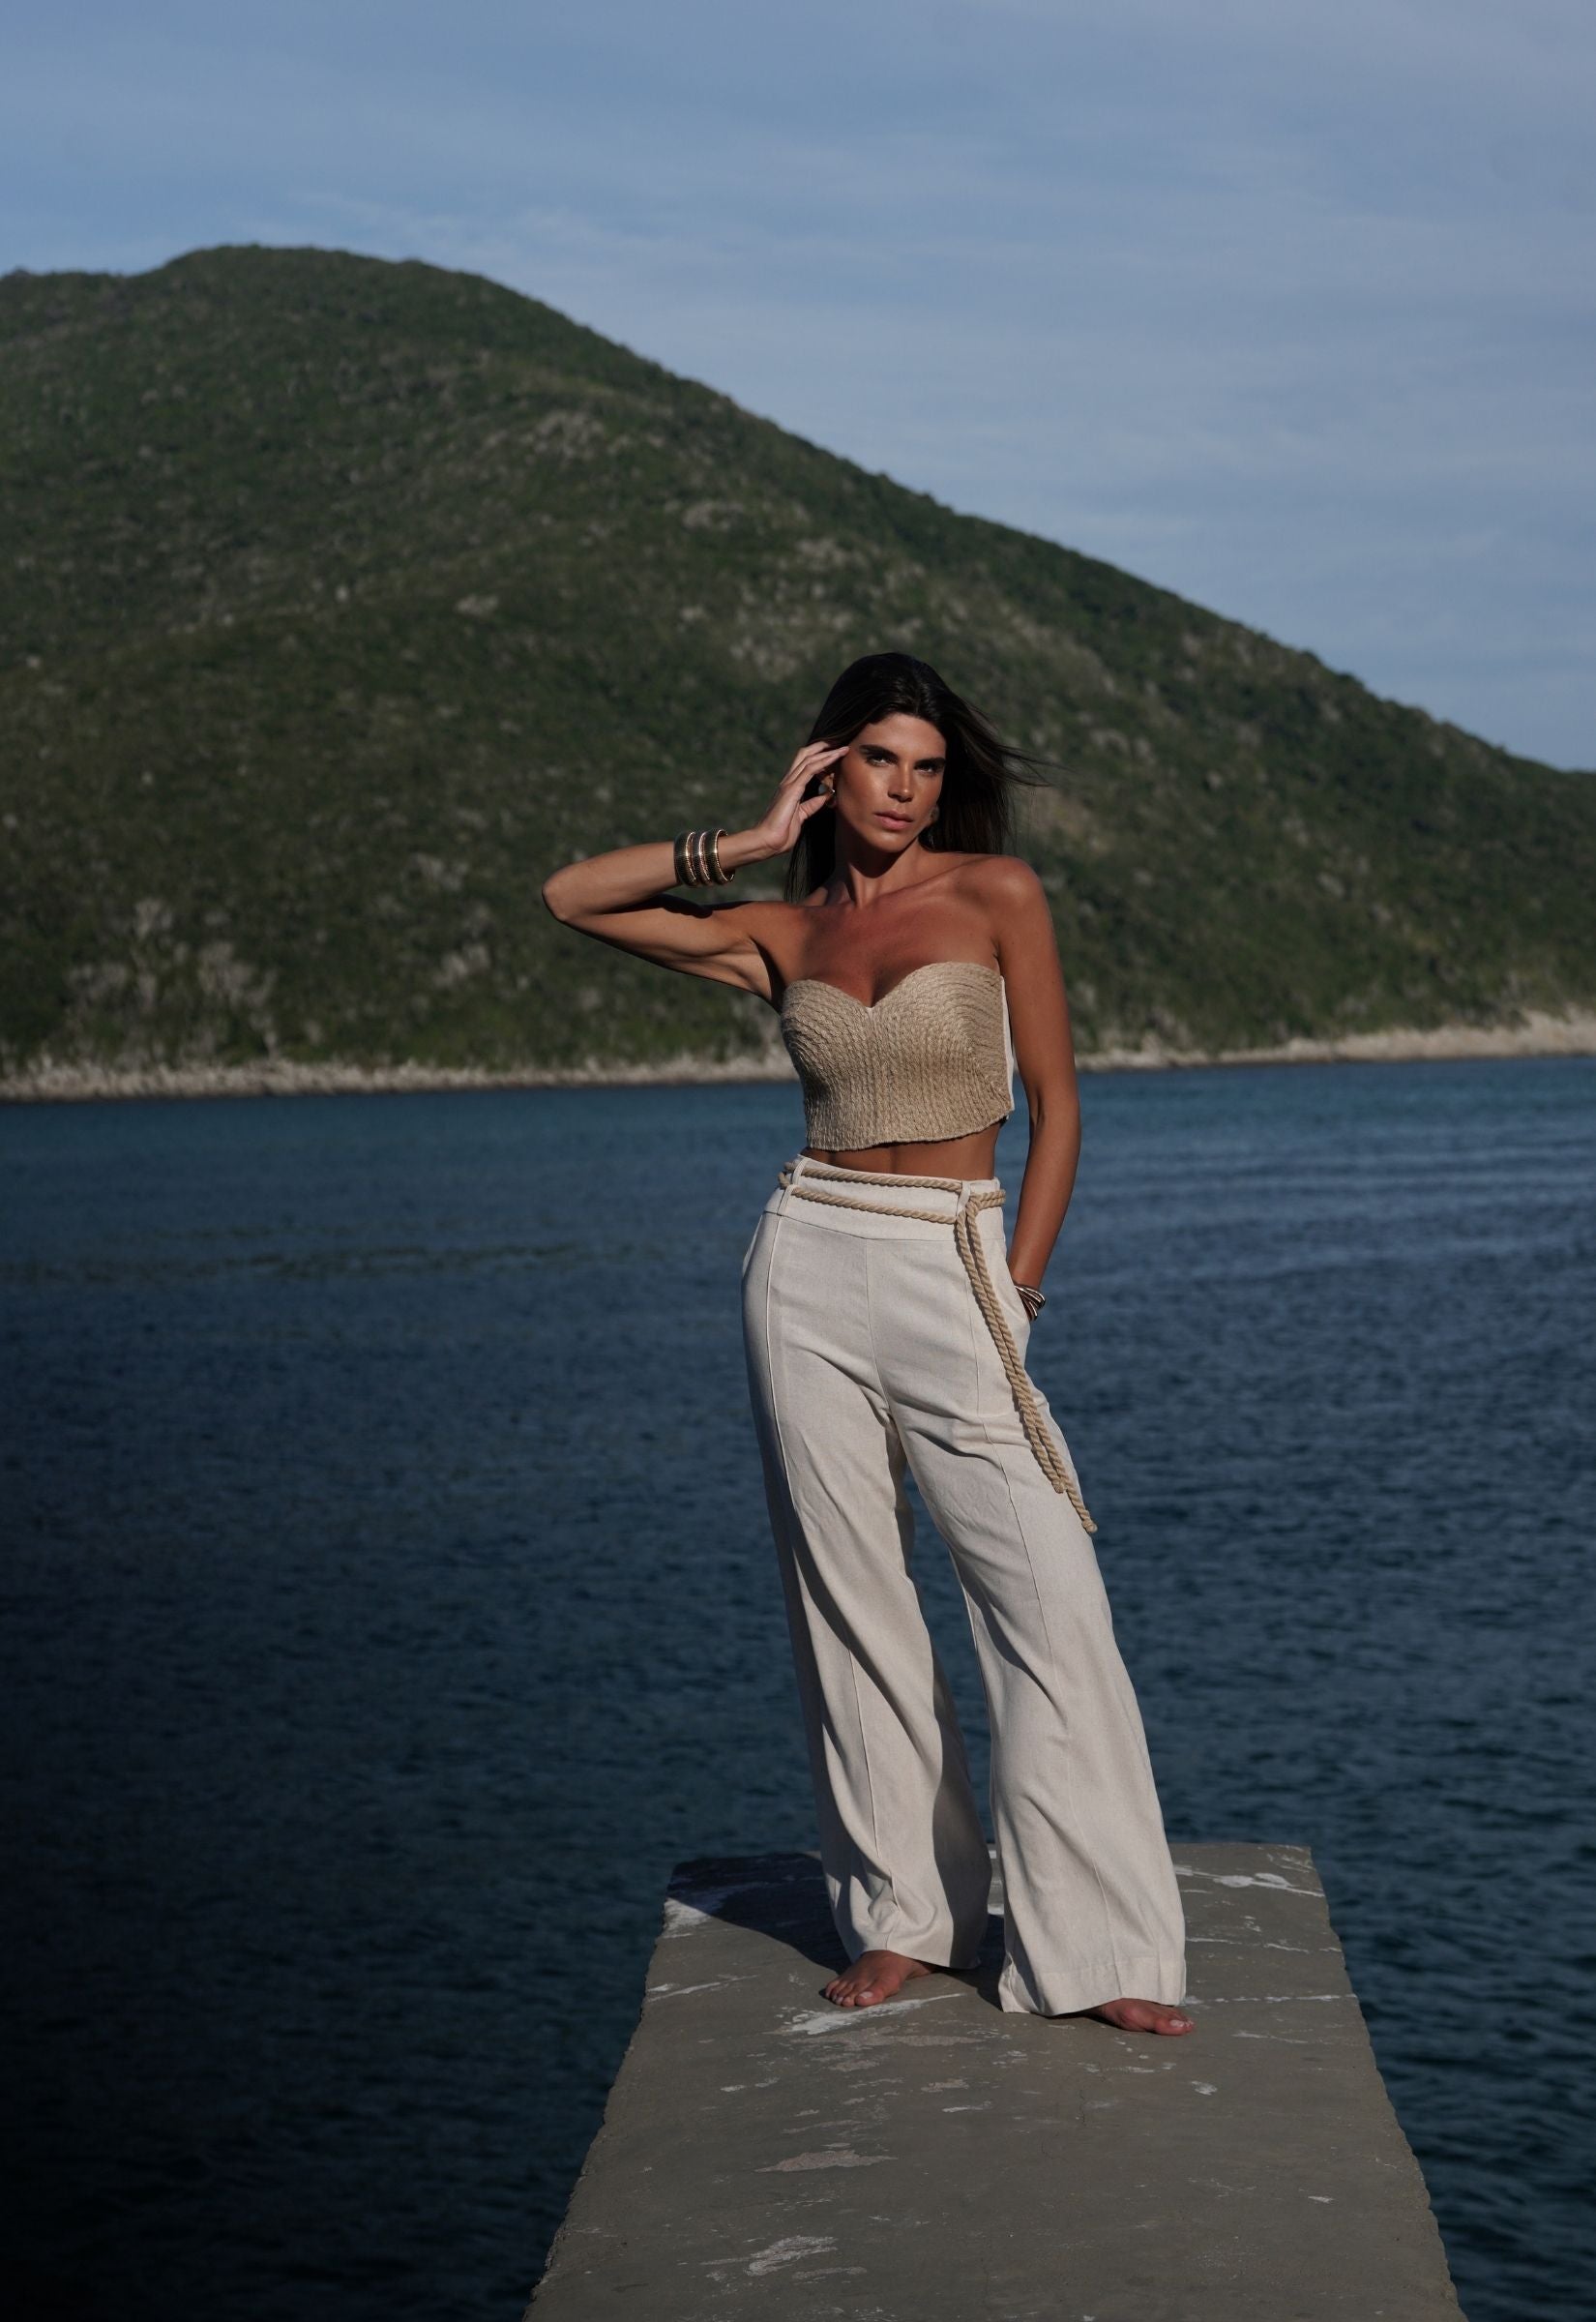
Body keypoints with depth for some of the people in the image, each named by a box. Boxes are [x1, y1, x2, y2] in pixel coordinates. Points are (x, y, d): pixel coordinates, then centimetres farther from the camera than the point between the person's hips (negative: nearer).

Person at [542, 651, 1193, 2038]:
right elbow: (574, 897, 11)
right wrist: (753, 839, 6)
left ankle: (1097, 1950, -4)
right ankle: (904, 1912, 16)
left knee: (1052, 1599, -10)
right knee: (849, 1600, 4)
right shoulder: (785, 934, 9)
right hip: (810, 1264, 3)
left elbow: (1056, 1105, 1)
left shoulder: (997, 895, 0)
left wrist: (1016, 1292, -5)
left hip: (954, 1274, -3)